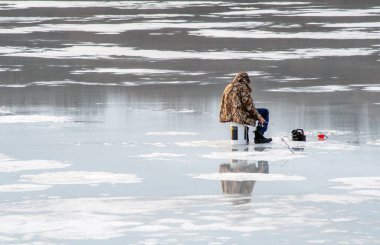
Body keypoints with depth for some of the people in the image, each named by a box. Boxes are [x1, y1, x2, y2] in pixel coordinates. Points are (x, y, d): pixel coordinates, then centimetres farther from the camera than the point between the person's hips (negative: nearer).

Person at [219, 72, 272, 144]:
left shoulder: (228, 87, 17)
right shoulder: (243, 87, -9)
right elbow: (248, 104, -16)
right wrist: (259, 117, -9)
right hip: (240, 116, -9)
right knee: (265, 112, 6)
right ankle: (259, 136, 9)